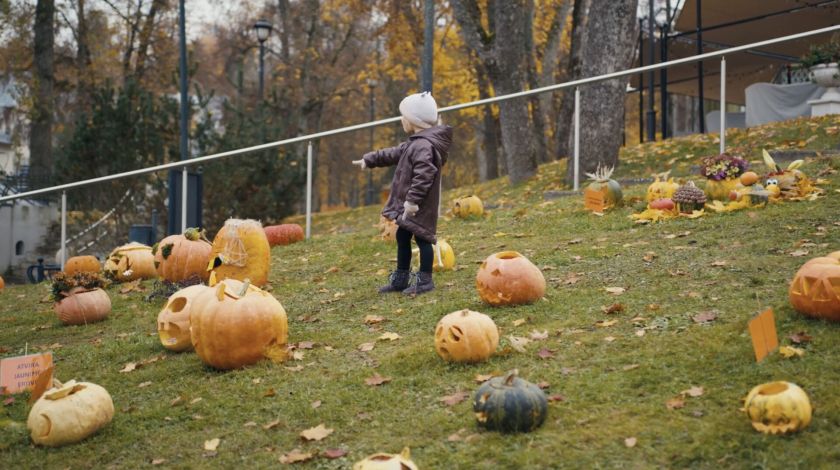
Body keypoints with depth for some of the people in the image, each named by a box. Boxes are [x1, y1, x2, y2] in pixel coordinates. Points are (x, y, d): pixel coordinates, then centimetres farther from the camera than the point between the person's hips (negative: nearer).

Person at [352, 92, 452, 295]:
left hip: (419, 206, -11)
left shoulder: (424, 145, -21)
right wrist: (369, 160, 31)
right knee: (402, 237, 17)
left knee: (421, 238, -3)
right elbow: (394, 153, 27)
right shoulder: (416, 143, 15)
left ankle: (425, 280, 6)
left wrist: (412, 199, -33)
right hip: (408, 204, 11)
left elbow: (423, 175, -31)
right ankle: (401, 278, 26)